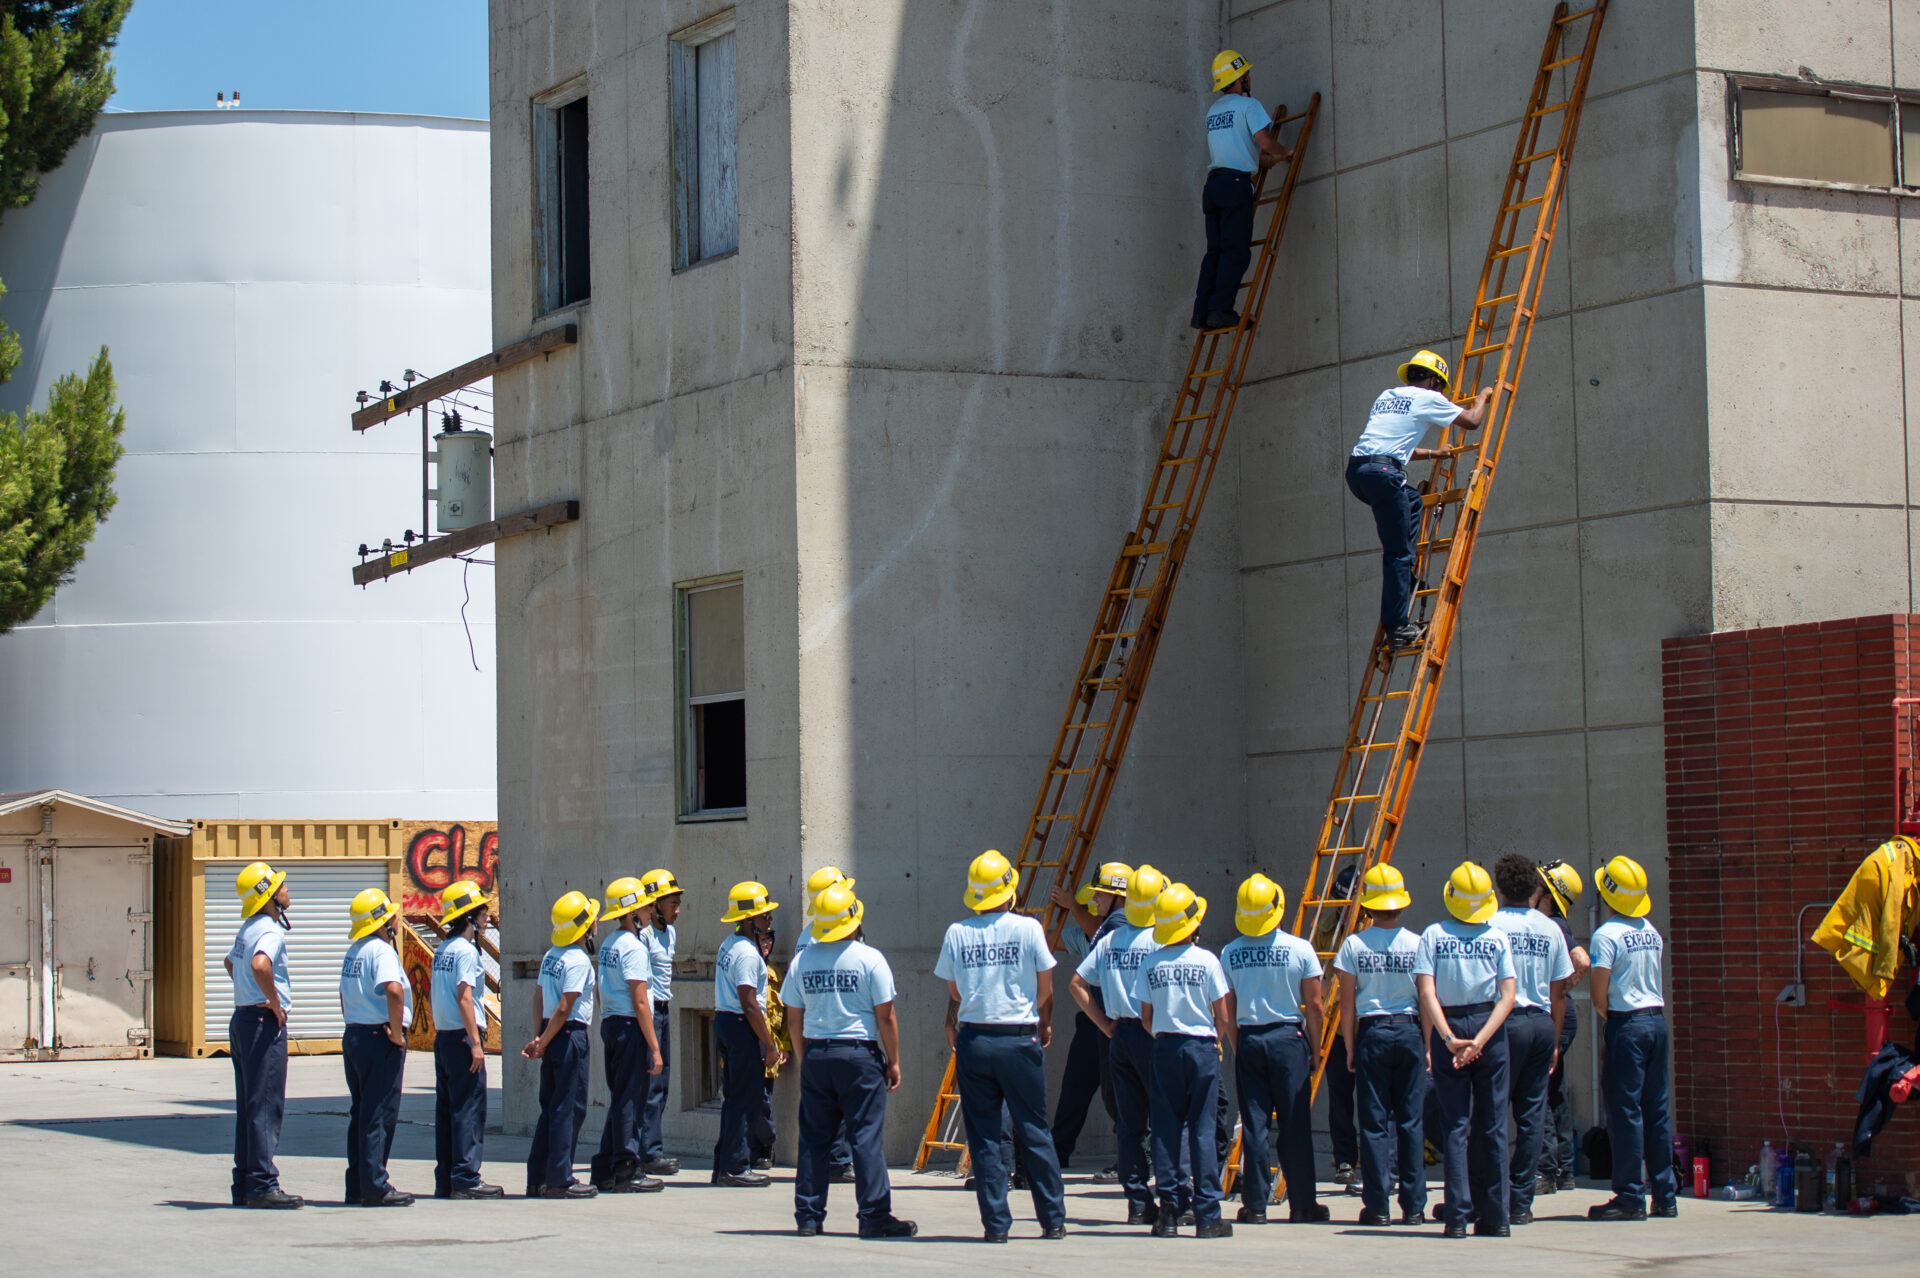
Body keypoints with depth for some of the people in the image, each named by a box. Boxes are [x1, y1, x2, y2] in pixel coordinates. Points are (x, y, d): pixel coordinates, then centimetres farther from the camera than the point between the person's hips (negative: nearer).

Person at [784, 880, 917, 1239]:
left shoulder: (801, 961, 3)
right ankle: (875, 1216, -2)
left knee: (813, 1138, 8)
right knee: (866, 1137, -2)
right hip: (859, 1053, -4)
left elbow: (794, 1021, 9)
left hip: (816, 1054, 4)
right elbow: (885, 1017, -6)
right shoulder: (870, 959, -7)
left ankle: (808, 1216, 10)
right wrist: (893, 1061, 3)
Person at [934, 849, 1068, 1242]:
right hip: (1020, 1040, -1)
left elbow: (954, 992, 7)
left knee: (985, 1135, 6)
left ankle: (996, 1223, 4)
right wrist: (1044, 1023, 21)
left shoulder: (956, 933, -1)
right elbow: (1045, 989, 2)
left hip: (973, 1041, 1)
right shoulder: (1027, 928, -5)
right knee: (1035, 1132, 9)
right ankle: (1053, 1220, 13)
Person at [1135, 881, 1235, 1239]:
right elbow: (1223, 1017, -4)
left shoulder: (1150, 964, 0)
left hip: (1165, 1048, 2)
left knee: (1166, 1128, 6)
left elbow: (1146, 1020, 4)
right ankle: (1207, 1215, -1)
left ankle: (1169, 1211, 4)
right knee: (1203, 1129, 0)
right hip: (1202, 1046, -2)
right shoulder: (1207, 961, -7)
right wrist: (1219, 1040, 15)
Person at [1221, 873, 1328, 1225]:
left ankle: (1255, 1205, 5)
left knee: (1254, 1124, 5)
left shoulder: (1230, 953, -1)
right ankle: (1302, 1204, 7)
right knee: (1295, 1124, 4)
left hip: (1249, 1040, 2)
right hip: (1288, 1038, -2)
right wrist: (1314, 1050, 7)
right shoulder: (1299, 949, -6)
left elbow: (1226, 1011, 3)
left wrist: (1237, 1048, 13)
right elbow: (1314, 1008, -4)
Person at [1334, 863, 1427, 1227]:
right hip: (1409, 1032, 0)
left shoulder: (1353, 945, -3)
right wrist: (1428, 1045, 9)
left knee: (1374, 1121, 3)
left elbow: (1346, 1003, -1)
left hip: (1371, 1033, 0)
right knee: (1412, 1121, 5)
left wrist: (1350, 1047, 7)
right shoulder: (1417, 944, -2)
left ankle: (1376, 1206, 2)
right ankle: (1413, 1206, 5)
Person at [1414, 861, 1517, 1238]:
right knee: (1492, 1125, 6)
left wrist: (1449, 1039, -18)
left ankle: (1458, 1216, -3)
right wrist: (1481, 1039, -13)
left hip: (1448, 1028, 0)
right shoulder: (1497, 937, 0)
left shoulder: (1433, 935, -3)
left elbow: (1427, 994, -12)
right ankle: (1495, 1217, 7)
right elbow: (1508, 997, -8)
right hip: (1489, 1026, 1)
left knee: (1454, 1126, 2)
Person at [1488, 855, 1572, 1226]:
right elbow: (1559, 992, 11)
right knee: (1532, 1114, 7)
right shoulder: (1550, 929, 8)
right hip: (1542, 1024, 4)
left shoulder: (1491, 926, -6)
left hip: (1506, 1022, -4)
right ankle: (1521, 1202, 8)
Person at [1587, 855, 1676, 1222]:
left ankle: (1630, 1197, -4)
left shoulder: (1606, 934, -11)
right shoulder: (1651, 932, 11)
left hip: (1626, 1023, -7)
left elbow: (1600, 995, -15)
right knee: (1656, 1109, 10)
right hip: (1657, 1019, 7)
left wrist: (1606, 1018, 6)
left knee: (1625, 1111, -4)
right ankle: (1665, 1195, 12)